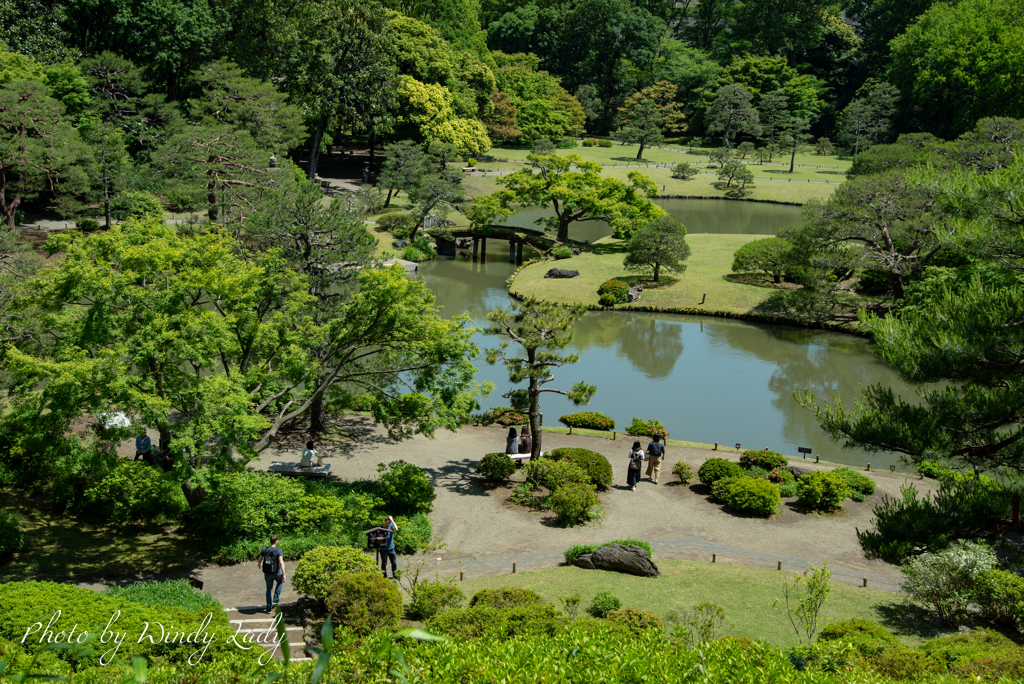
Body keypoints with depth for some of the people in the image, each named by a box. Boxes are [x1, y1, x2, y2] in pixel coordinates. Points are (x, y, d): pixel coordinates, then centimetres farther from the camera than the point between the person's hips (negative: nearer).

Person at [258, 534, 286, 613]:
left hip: (267, 573, 2)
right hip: (276, 573, -2)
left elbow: (259, 560, 2)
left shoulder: (264, 549, -6)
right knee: (280, 581, 32)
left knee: (269, 589, 19)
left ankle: (269, 608, 21)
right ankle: (275, 598, 24)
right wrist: (284, 575, -22)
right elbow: (281, 563, -24)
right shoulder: (279, 551, -16)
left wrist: (259, 565, 26)